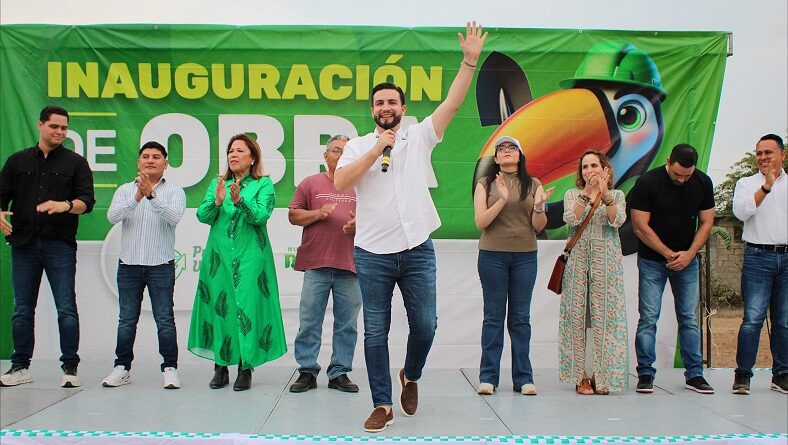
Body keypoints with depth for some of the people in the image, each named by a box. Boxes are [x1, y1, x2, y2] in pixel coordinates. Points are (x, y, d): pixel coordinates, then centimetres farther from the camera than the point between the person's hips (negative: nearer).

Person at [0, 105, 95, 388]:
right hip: (24, 245, 2)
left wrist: (66, 205, -22)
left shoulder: (75, 163, 7)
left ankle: (70, 368, 1)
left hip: (60, 245, -2)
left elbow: (87, 201, -2)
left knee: (66, 309, -5)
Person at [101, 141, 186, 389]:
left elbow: (174, 218, -15)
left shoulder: (174, 192, 3)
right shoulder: (125, 190, 10)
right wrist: (137, 198, -21)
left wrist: (151, 195, -26)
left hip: (161, 266, -2)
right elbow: (112, 217, -6)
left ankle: (170, 368, 6)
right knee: (126, 320, 8)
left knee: (165, 320, -1)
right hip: (128, 265, 3)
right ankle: (122, 368, 16)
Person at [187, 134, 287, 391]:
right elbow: (203, 216, 4)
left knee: (247, 307, -5)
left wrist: (239, 201, -26)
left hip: (250, 256, -3)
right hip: (218, 256, 3)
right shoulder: (217, 184, 15)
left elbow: (261, 215, -10)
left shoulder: (264, 184, 5)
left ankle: (246, 368, 2)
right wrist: (217, 201, -15)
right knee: (219, 306, 3)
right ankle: (220, 367, 13)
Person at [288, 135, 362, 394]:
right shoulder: (310, 183, 11)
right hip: (316, 264, -1)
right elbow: (293, 215, 9)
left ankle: (340, 373, 13)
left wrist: (358, 225, -6)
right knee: (309, 321, 1)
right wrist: (318, 213, -7)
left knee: (347, 323, 4)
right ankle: (307, 372, 9)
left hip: (349, 265, 1)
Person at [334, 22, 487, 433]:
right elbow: (340, 182, -9)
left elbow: (452, 103, -1)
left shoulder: (419, 137, 8)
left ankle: (411, 376, 31)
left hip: (417, 250, 1)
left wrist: (469, 60, -9)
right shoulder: (359, 145, 7)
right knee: (375, 332, 4)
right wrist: (377, 150, -10)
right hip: (372, 254, 0)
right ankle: (382, 405, 14)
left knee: (425, 325, 1)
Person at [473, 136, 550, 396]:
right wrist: (502, 200, -18)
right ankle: (488, 377, 6)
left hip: (525, 256, 2)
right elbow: (480, 222, -6)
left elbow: (539, 226, 4)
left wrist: (539, 207, -16)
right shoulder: (486, 184, 3)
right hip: (493, 255, -1)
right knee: (493, 316, 1)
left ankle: (523, 377, 9)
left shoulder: (533, 185, 7)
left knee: (521, 317, 5)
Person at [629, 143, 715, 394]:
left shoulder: (702, 183, -1)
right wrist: (669, 254, -11)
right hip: (652, 261, -3)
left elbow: (706, 222, 4)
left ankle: (694, 375, 11)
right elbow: (641, 227, -12)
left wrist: (689, 253, -9)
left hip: (687, 260, 3)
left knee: (689, 318, 4)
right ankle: (645, 374, 4)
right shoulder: (647, 182, -13)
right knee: (648, 318, -4)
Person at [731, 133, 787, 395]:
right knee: (753, 319, -9)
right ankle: (743, 374, -3)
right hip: (758, 257, -3)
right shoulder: (747, 184, 8)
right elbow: (741, 212, -10)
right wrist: (766, 187, -14)